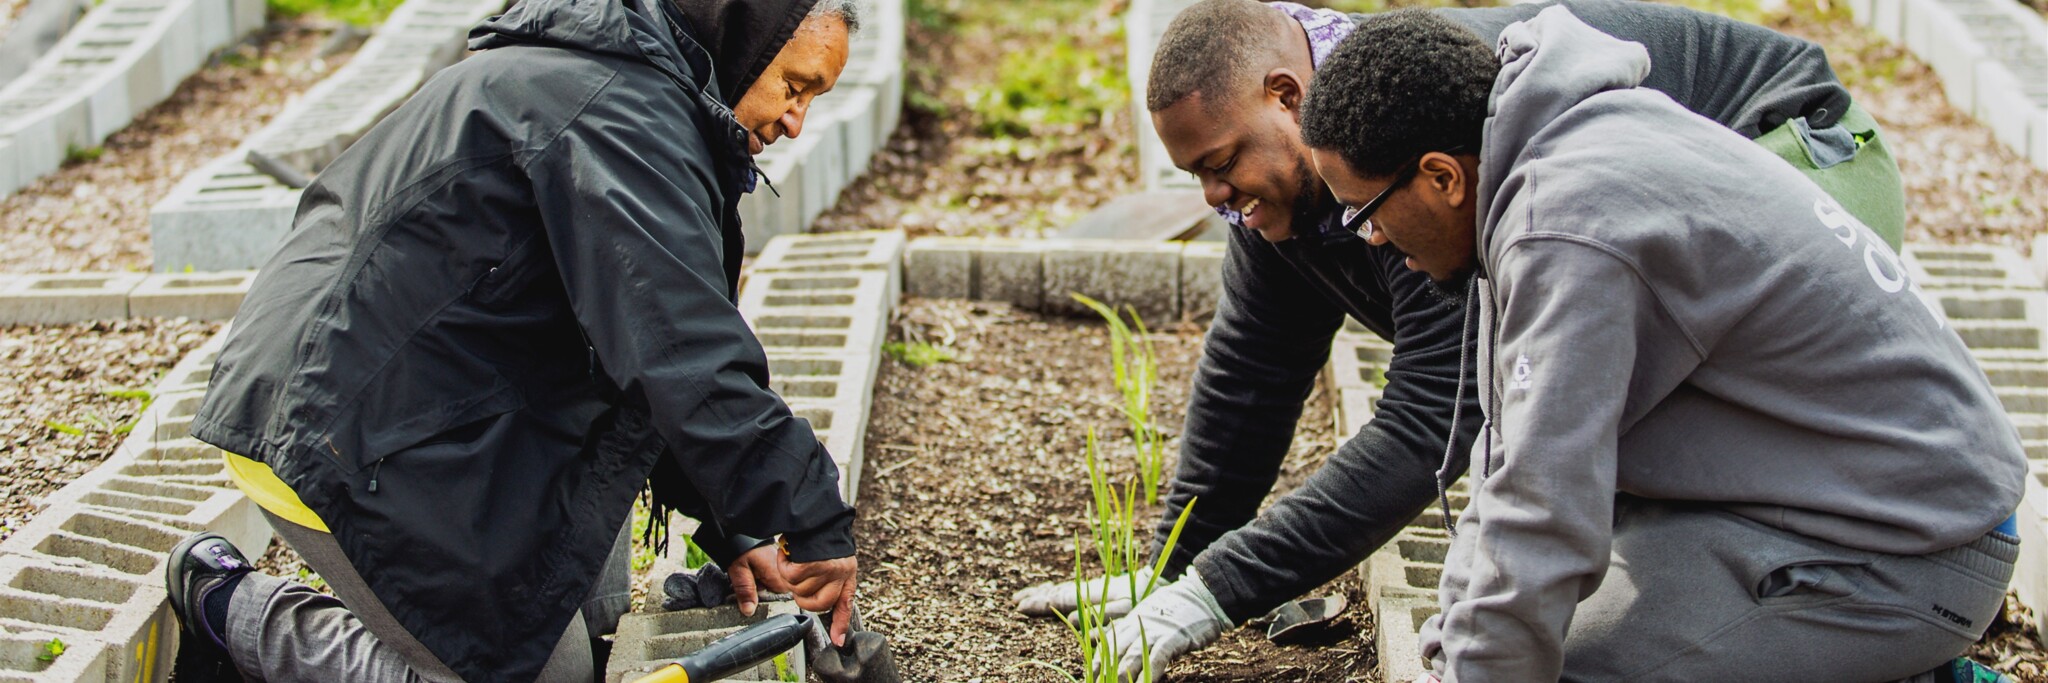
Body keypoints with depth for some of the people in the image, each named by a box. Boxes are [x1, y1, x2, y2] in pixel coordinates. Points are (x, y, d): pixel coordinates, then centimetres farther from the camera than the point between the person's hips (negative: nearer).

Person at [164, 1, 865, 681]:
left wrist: (728, 529, 12)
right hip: (358, 442, -11)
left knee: (592, 617, 17)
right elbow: (686, 360, -28)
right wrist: (812, 521, -23)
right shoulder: (621, 106, -18)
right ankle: (235, 612, 6)